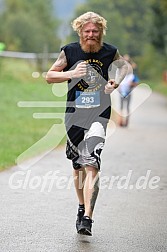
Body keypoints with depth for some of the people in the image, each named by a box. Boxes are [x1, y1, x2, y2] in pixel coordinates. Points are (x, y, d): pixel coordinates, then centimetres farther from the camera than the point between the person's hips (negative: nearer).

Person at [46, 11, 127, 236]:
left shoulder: (109, 51, 0)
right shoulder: (69, 51, -1)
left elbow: (124, 65, 22)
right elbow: (49, 76, 3)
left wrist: (116, 82, 2)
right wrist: (71, 74, -14)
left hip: (99, 114, -2)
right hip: (74, 114, 2)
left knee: (92, 165, -17)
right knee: (78, 166, 13)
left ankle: (87, 218, -22)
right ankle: (82, 208, 34)